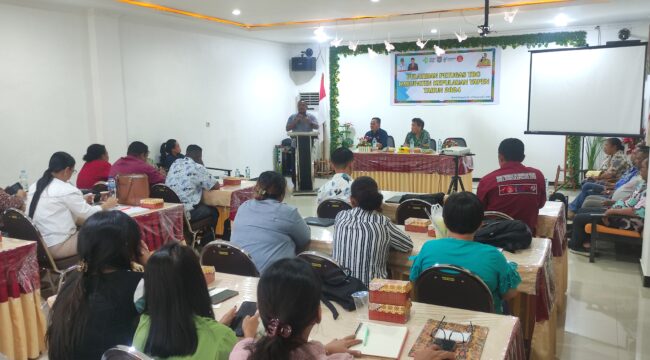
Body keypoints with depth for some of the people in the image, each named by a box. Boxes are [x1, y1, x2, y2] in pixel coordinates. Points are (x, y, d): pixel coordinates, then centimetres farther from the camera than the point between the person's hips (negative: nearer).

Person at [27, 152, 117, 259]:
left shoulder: (35, 186, 9)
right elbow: (88, 214, -6)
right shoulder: (66, 190, -15)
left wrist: (81, 200, 26)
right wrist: (106, 205, 11)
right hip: (56, 247, -9)